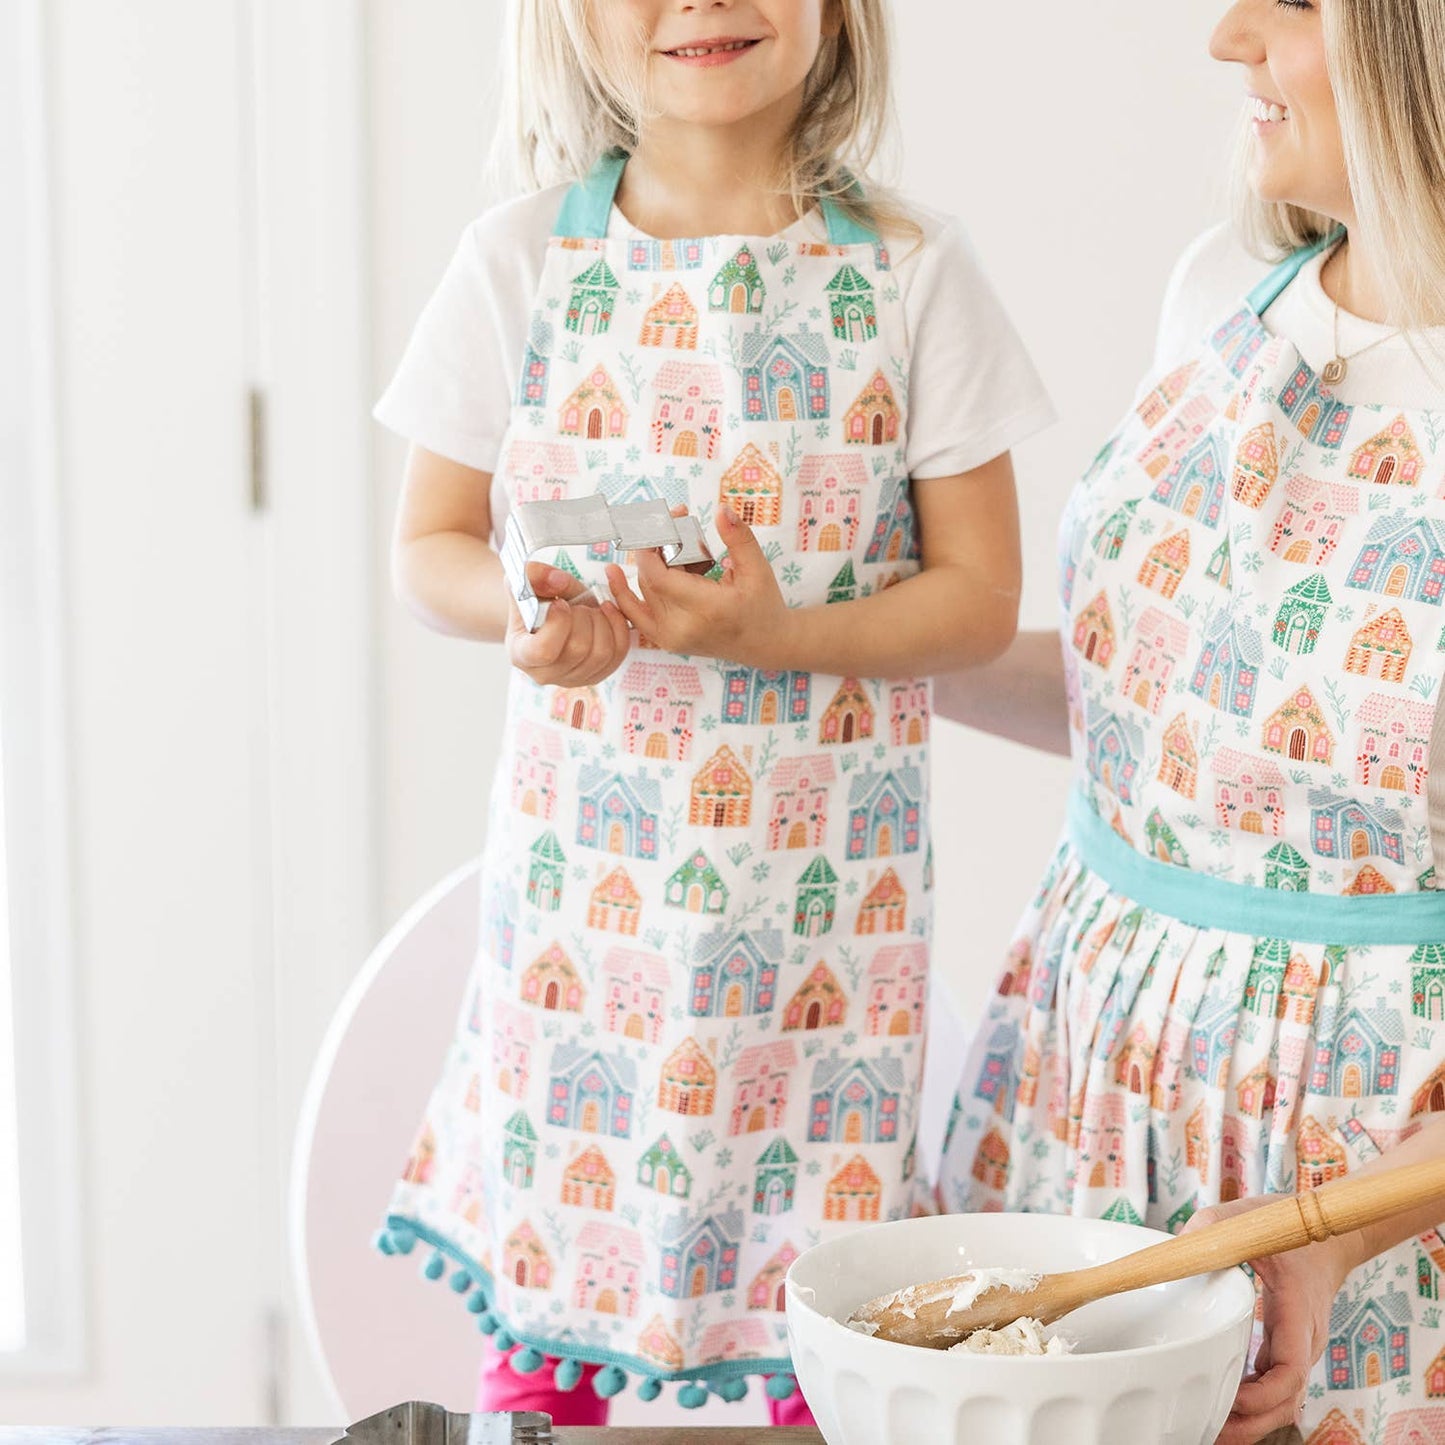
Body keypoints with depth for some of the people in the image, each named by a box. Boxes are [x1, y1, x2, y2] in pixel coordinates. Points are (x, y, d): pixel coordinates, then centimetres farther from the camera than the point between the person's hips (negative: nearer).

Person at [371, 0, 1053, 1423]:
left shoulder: (908, 270, -3)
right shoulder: (521, 261, 0)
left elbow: (980, 596, -2)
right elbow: (429, 547, 6)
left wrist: (783, 634, -19)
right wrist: (521, 609, -16)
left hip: (828, 870, -1)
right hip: (583, 855, 1)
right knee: (551, 1237, 7)